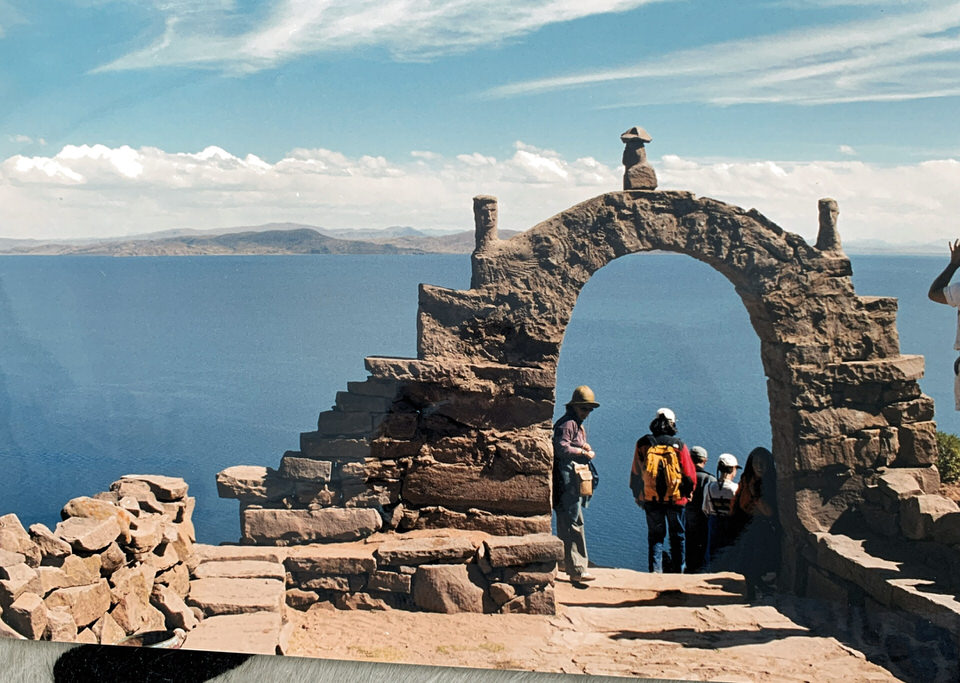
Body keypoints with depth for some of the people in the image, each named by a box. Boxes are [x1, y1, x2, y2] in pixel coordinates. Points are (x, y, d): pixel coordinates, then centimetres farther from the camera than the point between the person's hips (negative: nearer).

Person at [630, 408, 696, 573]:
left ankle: (655, 569, 2)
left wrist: (637, 496, 17)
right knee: (677, 536, 12)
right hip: (675, 499, -1)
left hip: (650, 499, 1)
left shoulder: (643, 444, 0)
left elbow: (635, 473, 6)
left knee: (655, 535, 9)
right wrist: (688, 493, 14)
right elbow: (690, 475, -3)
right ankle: (677, 569, 15)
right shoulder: (679, 445, -6)